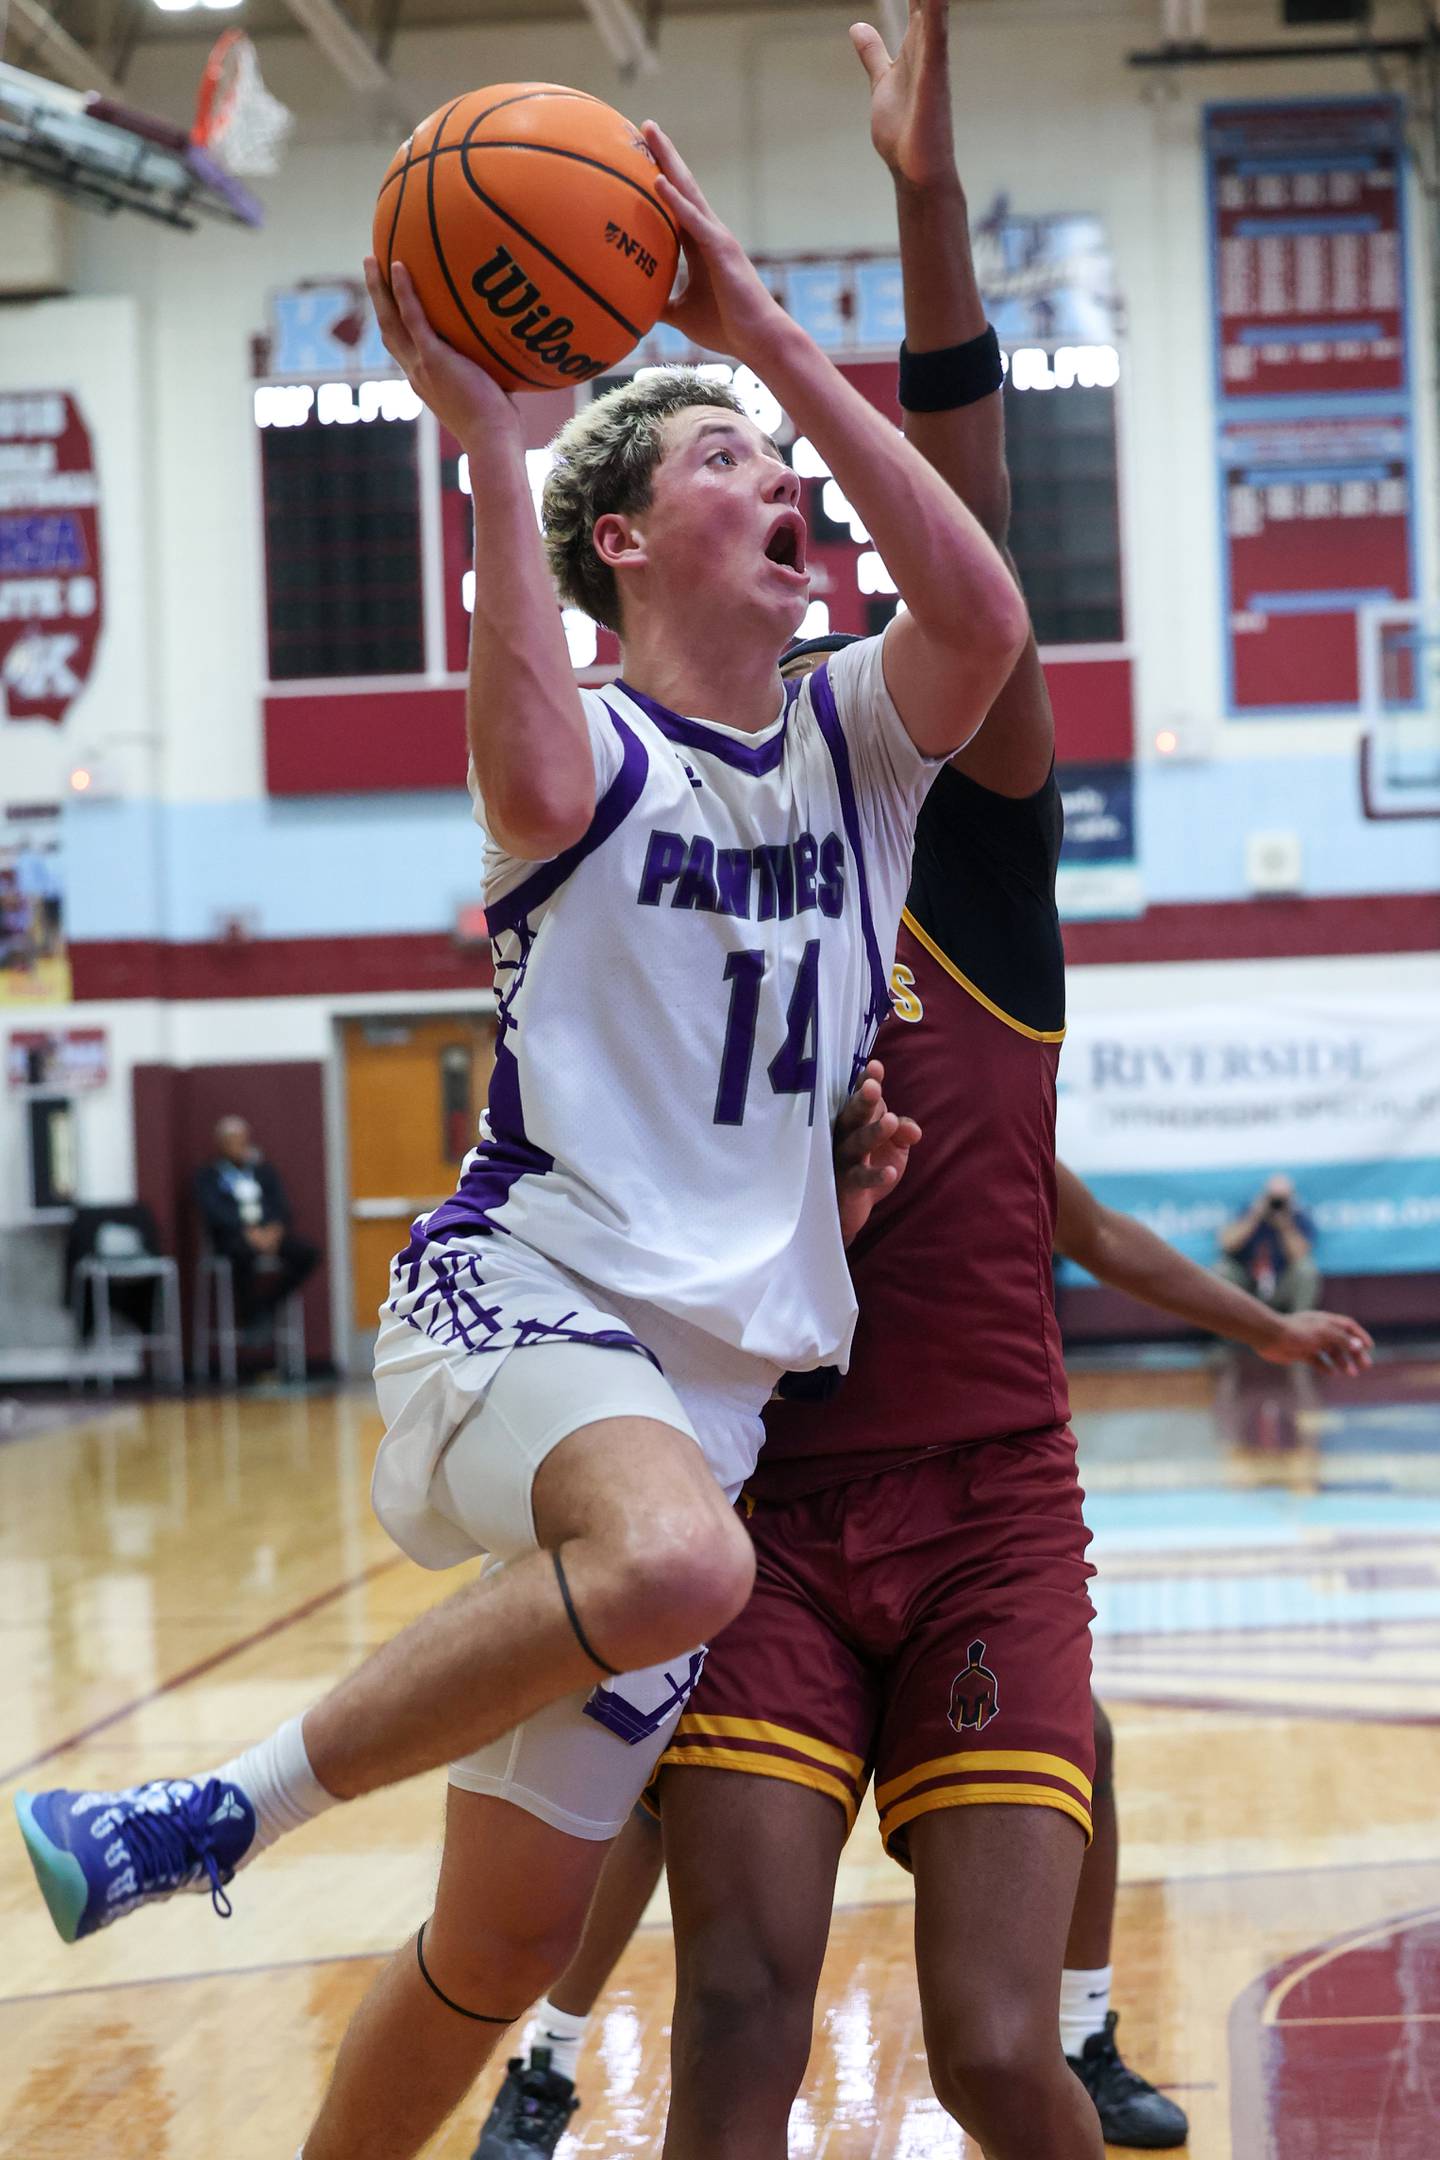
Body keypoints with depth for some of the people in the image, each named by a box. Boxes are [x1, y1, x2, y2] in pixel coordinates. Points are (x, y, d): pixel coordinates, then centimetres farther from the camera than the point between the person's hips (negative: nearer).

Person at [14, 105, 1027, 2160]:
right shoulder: (595, 740, 1)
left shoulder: (854, 739, 12)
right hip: (521, 1288, -5)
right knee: (678, 1560, -39)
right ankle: (226, 1808, -24)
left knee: (506, 1938, 5)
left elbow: (984, 614, -10)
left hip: (719, 1365, 5)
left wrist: (767, 334, -13)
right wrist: (487, 439, -23)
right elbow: (542, 799, -25)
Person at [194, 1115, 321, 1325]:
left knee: (309, 1252, -24)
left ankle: (267, 1306, -14)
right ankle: (246, 1318, -23)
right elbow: (215, 1212, -4)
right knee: (247, 1252, -41)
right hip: (233, 1237, -4)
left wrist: (275, 1230, -10)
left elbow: (281, 1206, 12)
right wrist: (249, 1232, -18)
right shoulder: (207, 1175, 12)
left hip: (271, 1233, 4)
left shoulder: (264, 1170, 24)